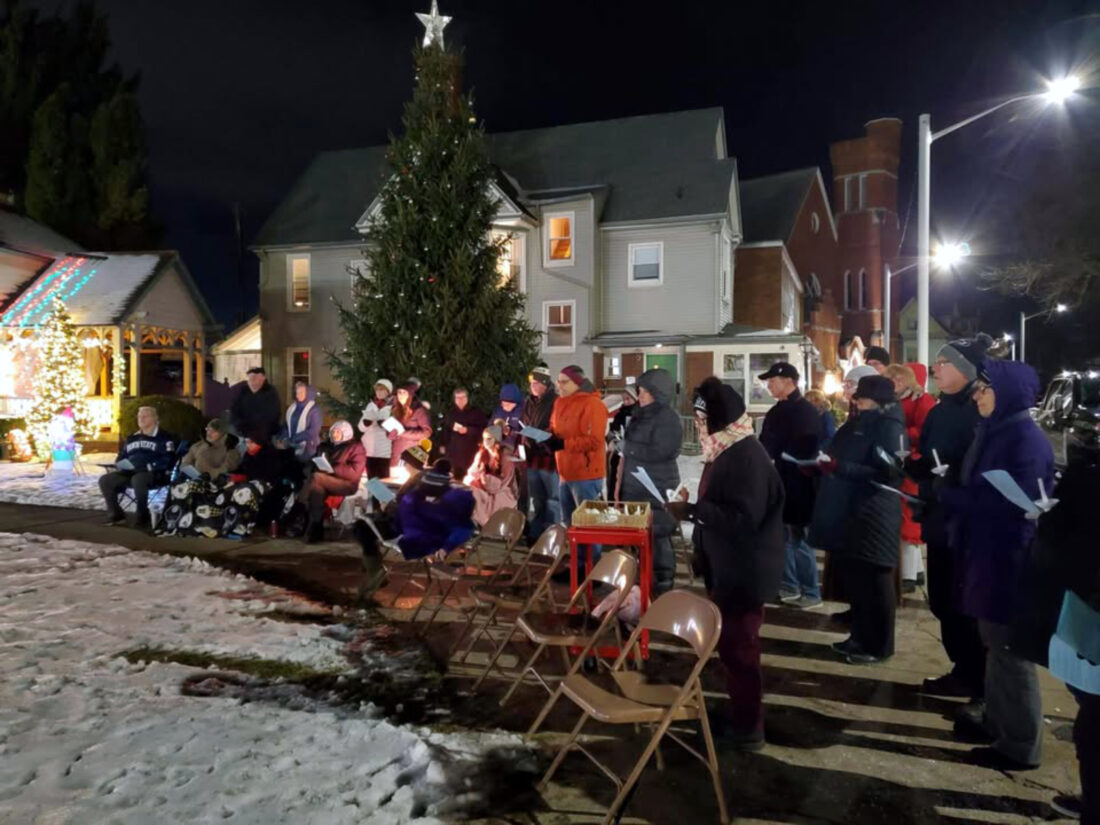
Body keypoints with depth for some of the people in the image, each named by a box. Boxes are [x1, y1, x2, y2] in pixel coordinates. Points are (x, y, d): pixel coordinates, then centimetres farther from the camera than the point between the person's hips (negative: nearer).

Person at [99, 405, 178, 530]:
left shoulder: (164, 438, 1)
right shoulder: (132, 438, 24)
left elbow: (168, 460, -11)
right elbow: (121, 457, 31)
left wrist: (148, 467, -23)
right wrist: (122, 465, 6)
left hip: (154, 474, -7)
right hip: (130, 473, 7)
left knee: (137, 480, -40)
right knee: (105, 480, -12)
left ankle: (143, 517, -28)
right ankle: (116, 514, -1)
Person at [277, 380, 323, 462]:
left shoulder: (314, 409, -10)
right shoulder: (292, 407, 8)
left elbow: (314, 431, -17)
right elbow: (287, 425, 12)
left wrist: (294, 439, -19)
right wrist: (282, 438, -7)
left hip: (306, 449, -5)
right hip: (292, 447, 5)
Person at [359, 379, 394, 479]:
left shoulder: (394, 406, -3)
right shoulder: (371, 405, 13)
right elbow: (361, 427, 11)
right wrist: (366, 422, -10)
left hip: (384, 451, -5)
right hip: (369, 449, 5)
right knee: (371, 480, 9)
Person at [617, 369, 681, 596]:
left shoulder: (668, 419, -10)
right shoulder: (640, 416, 13)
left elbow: (659, 453, -19)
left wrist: (630, 448, -10)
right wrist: (620, 482, 13)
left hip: (657, 490, -7)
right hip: (634, 487, 7)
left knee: (657, 536, -2)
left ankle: (663, 584, 8)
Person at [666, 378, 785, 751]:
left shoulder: (747, 456, -22)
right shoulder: (726, 449, 9)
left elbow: (743, 517, -29)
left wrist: (692, 510, -27)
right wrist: (692, 507, 5)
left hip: (744, 571, -10)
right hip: (727, 566, 10)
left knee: (739, 646, 1)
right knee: (730, 642, 19)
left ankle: (748, 727, 16)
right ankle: (739, 711, 34)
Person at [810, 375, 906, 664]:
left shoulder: (890, 425, -10)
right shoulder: (857, 423, 16)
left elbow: (887, 472, -21)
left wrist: (840, 468, -26)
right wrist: (824, 466, 4)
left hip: (873, 515, -8)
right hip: (848, 512, 8)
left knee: (873, 582, 2)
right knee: (854, 578, 14)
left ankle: (878, 645, 13)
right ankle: (861, 636, 26)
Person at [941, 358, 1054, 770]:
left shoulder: (1027, 439, -18)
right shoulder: (994, 431, 10)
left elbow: (1012, 501, -23)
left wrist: (949, 497, -18)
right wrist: (951, 497, -5)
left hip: (1010, 560, -9)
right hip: (986, 552, 9)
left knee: (1010, 647, 2)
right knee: (995, 642, 19)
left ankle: (1021, 744, 15)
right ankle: (996, 720, 33)